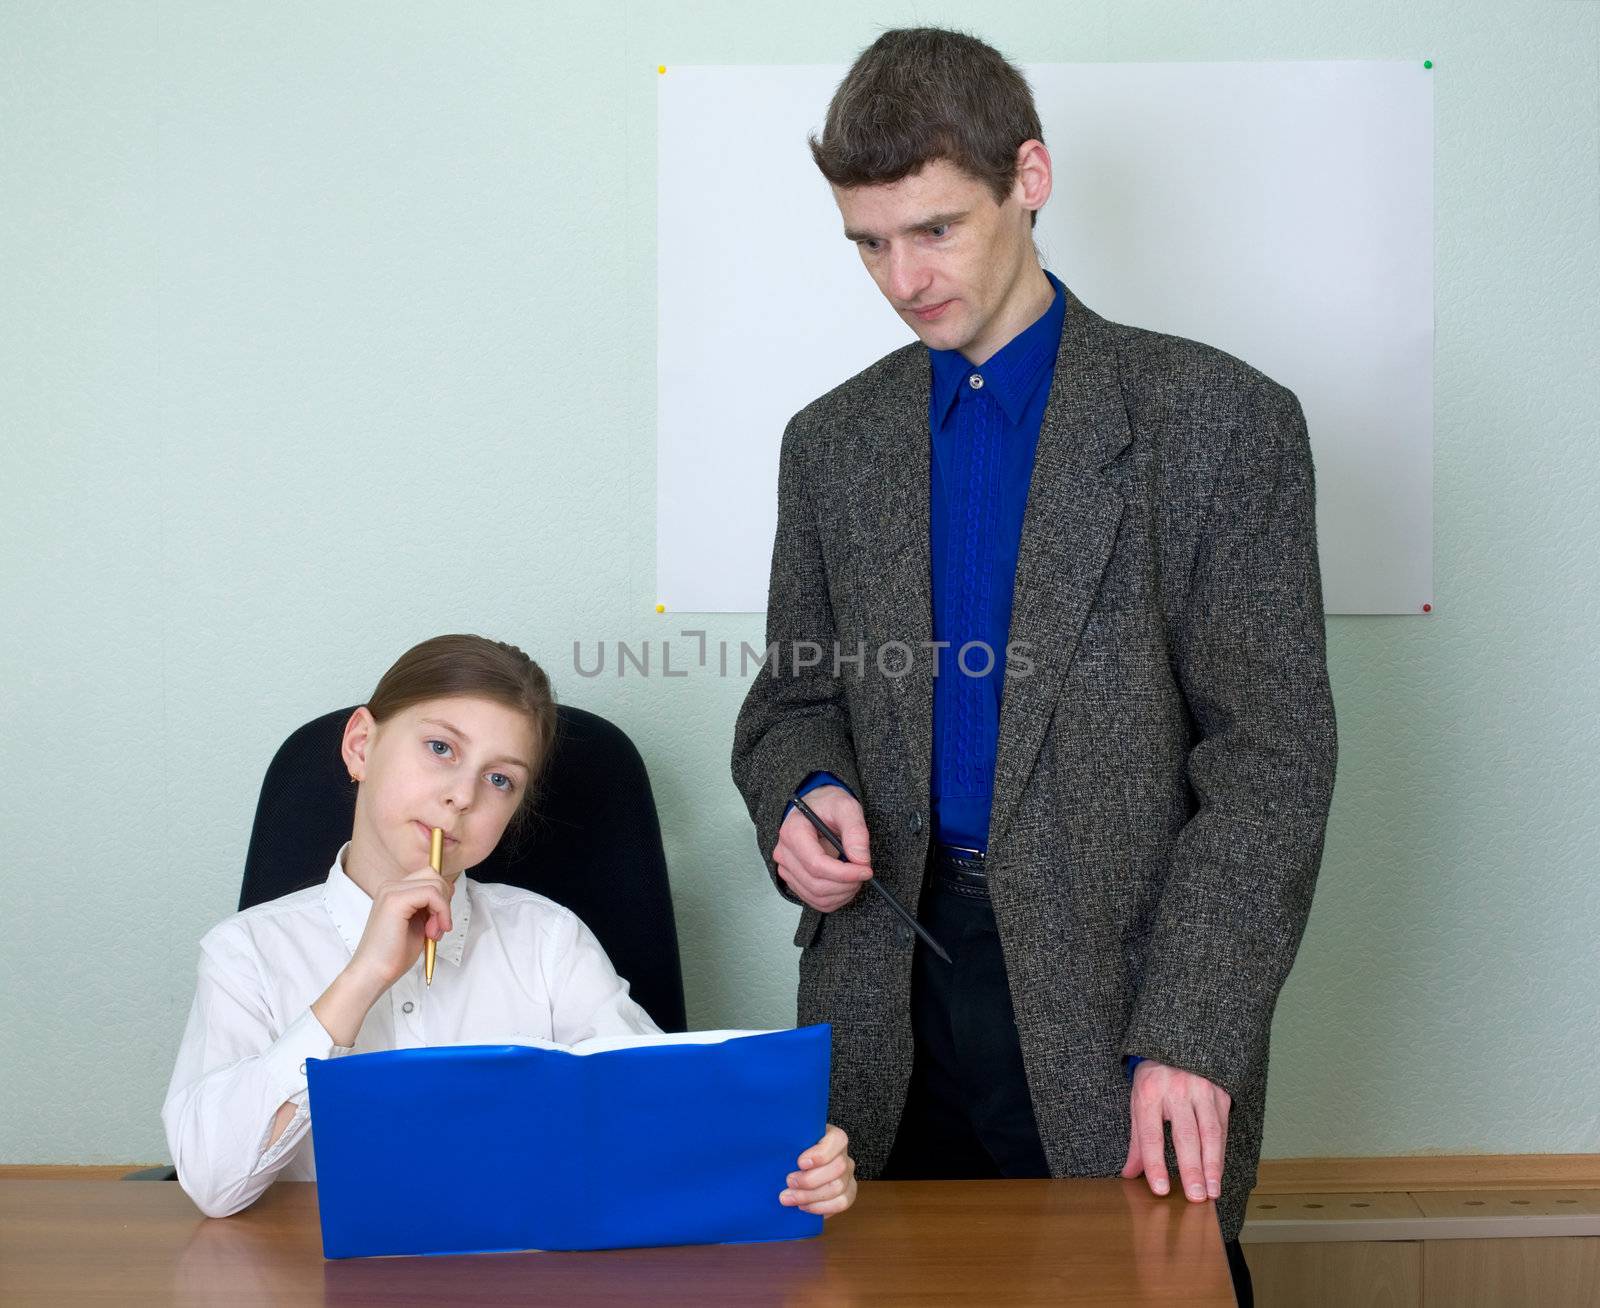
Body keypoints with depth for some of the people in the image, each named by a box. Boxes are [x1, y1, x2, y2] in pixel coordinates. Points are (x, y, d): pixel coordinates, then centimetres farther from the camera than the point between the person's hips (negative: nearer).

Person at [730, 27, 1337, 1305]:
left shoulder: (1215, 420, -4)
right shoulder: (834, 441, 11)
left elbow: (1272, 755, -8)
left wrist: (1188, 1038, -16)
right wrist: (801, 797, -6)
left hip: (1117, 994, -3)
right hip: (889, 1011, 3)